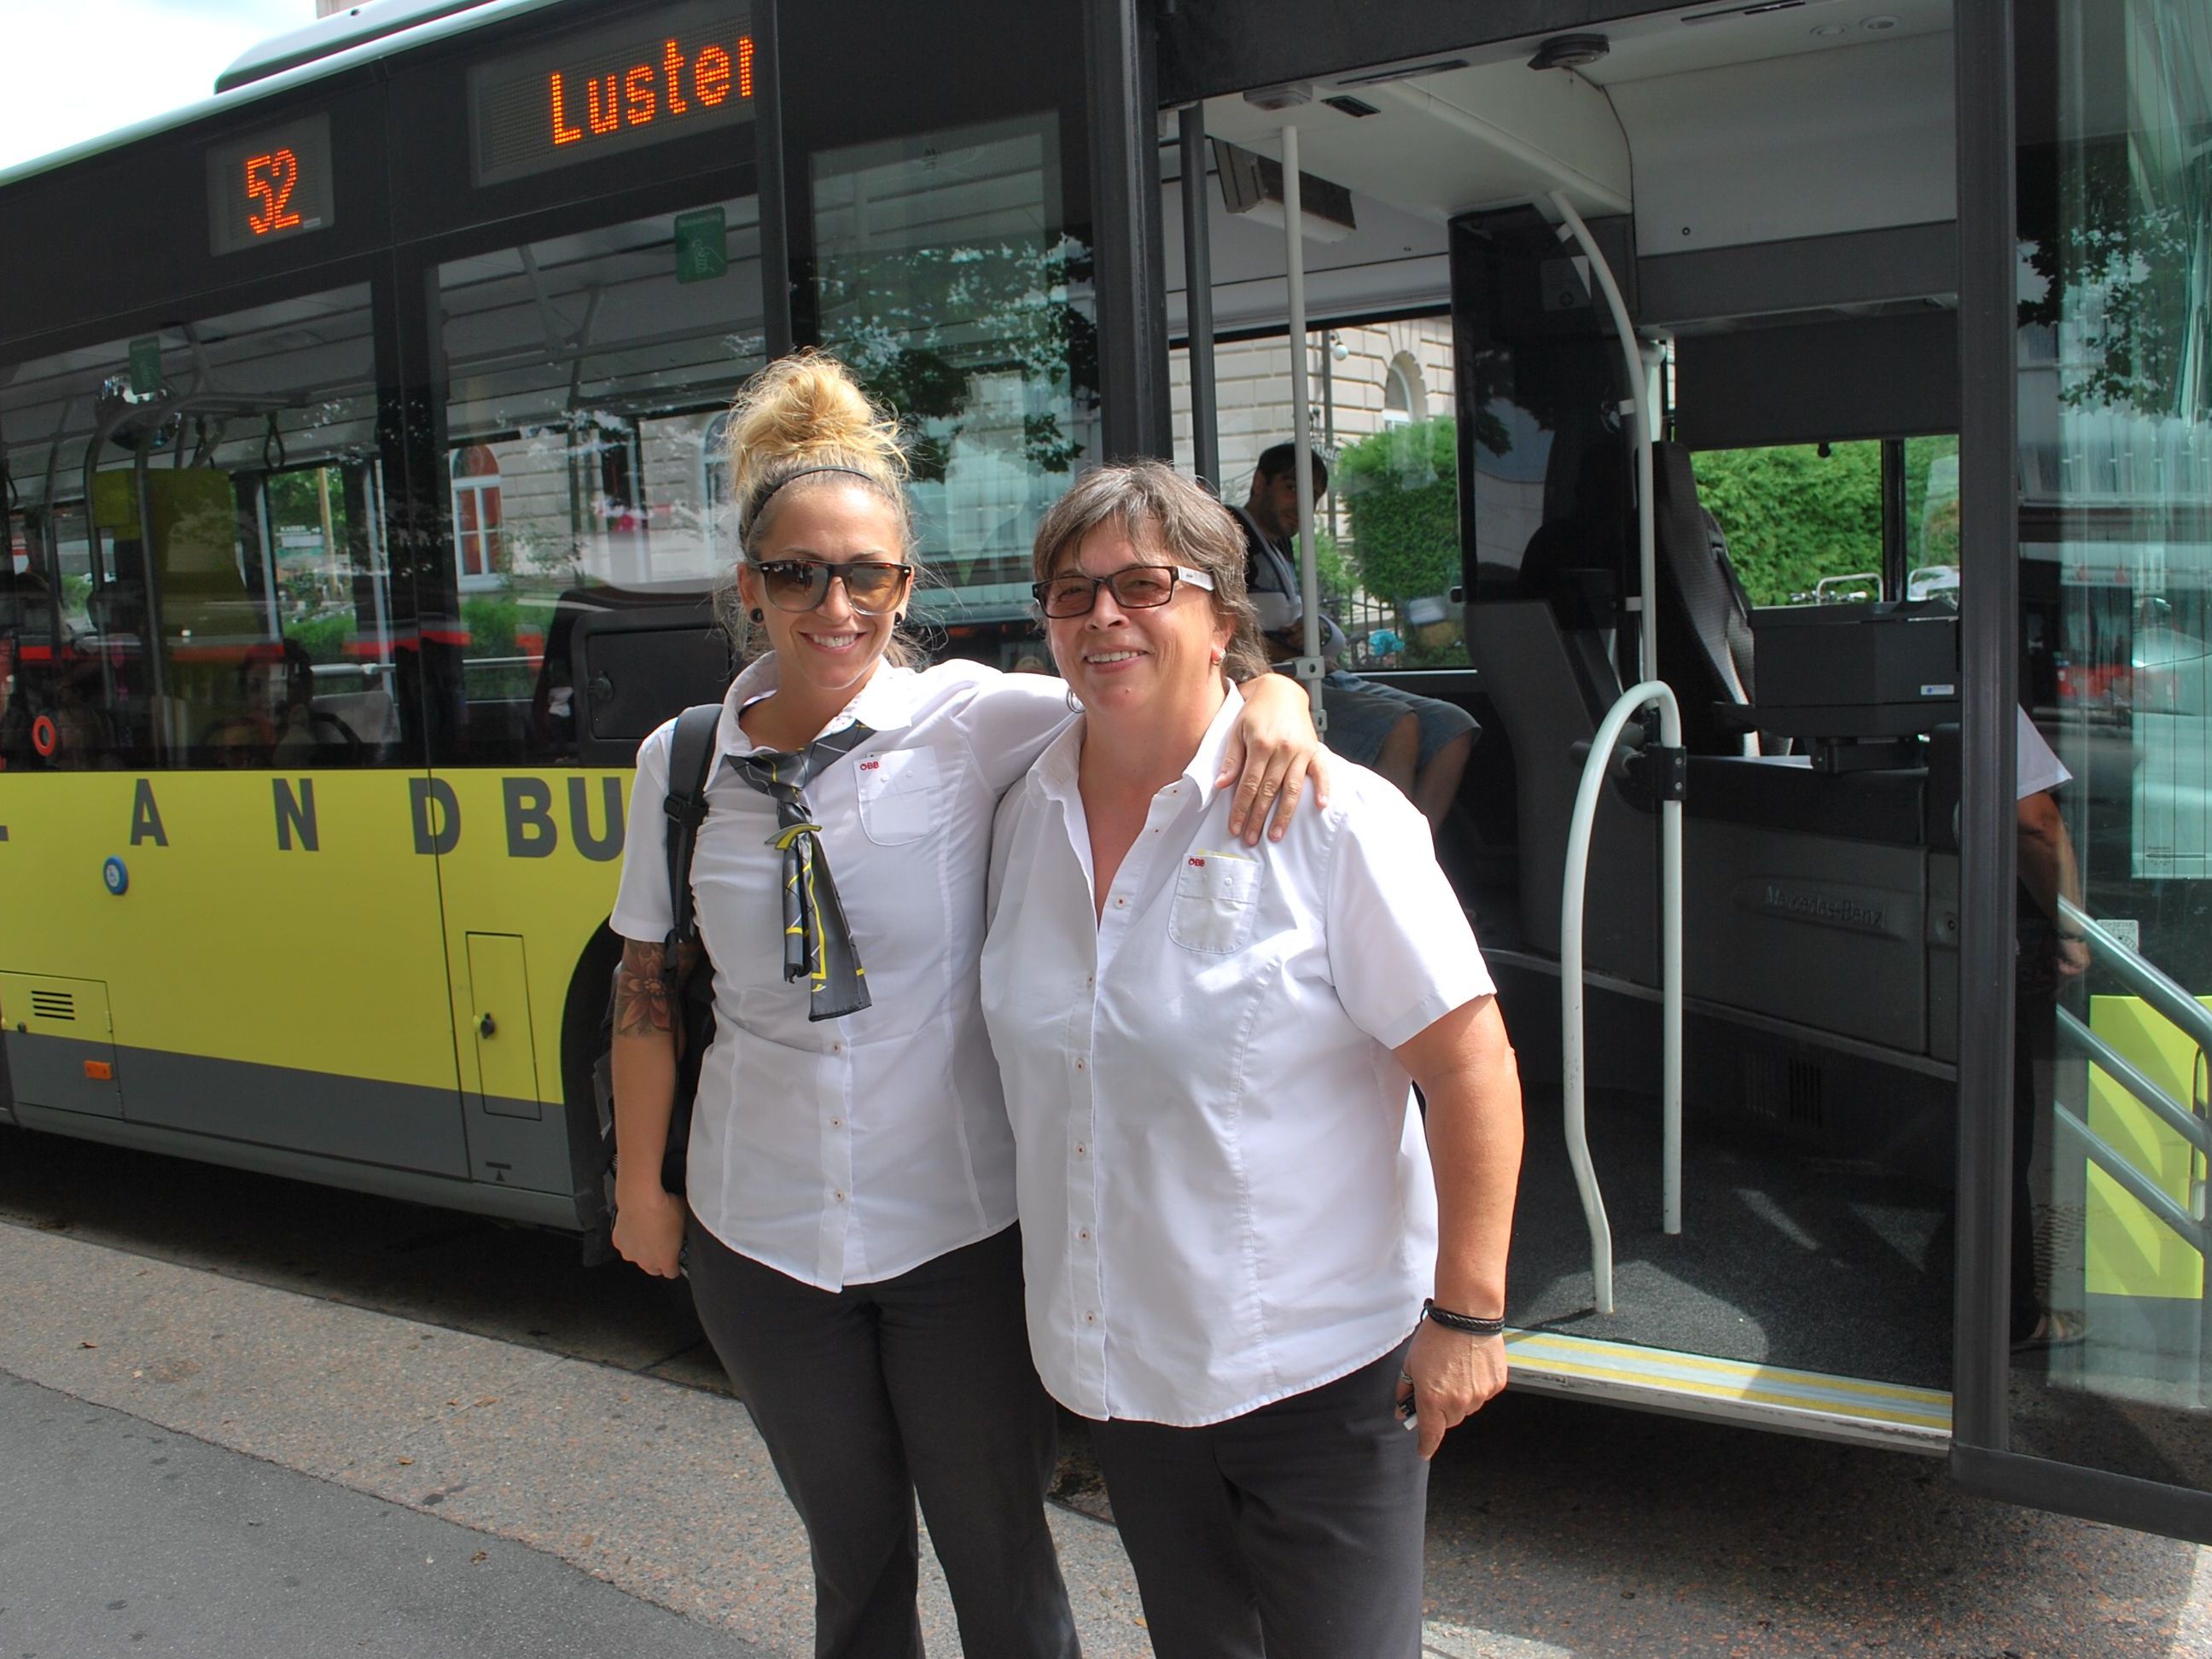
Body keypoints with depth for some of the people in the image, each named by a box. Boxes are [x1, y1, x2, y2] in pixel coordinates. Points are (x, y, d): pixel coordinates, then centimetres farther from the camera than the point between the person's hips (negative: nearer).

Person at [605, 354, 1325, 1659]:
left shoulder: (970, 719, -11)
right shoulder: (681, 761, -1)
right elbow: (648, 987, 7)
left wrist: (1272, 695, -36)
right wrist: (639, 1188, 13)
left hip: (961, 1232, -2)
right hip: (763, 1241, 3)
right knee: (853, 1553, 22)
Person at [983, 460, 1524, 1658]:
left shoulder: (1327, 817, -17)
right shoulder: (1027, 814, 1)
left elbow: (1469, 1064, -16)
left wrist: (1467, 1311, -16)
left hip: (1319, 1366, -5)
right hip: (1121, 1365, 6)